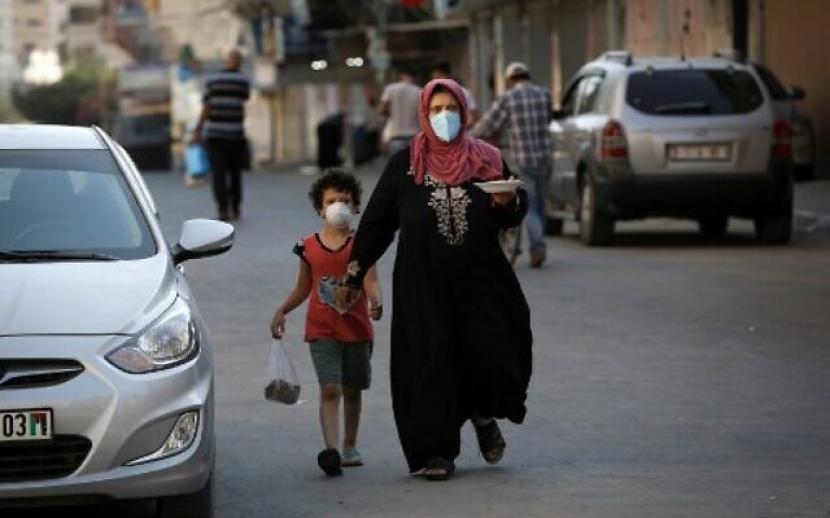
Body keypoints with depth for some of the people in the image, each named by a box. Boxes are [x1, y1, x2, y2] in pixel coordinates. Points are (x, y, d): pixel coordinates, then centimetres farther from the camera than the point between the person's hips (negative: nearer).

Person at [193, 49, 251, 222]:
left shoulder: (212, 81, 2)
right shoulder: (243, 81, 0)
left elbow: (206, 108, -2)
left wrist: (198, 130, 1)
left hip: (214, 133, 0)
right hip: (235, 133, 0)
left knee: (219, 173, -2)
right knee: (235, 173, 13)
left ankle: (222, 209, -11)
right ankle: (235, 209, 17)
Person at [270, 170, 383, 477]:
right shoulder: (309, 247, 4)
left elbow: (371, 282, -14)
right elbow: (303, 288, 16)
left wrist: (376, 302, -34)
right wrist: (282, 311, 6)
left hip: (356, 328, 0)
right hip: (322, 331, 0)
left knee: (352, 391, 14)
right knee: (330, 389, -13)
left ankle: (349, 447, 29)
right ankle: (331, 450, -25)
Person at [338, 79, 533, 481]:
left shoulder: (485, 160, 7)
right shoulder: (404, 165, 3)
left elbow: (515, 216, 11)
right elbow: (376, 221, 5)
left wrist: (508, 203, -13)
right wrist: (354, 274, 4)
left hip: (480, 281, 1)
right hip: (422, 285, -1)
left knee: (490, 353, -9)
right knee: (430, 363, -4)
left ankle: (484, 415, 23)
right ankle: (436, 451, 6)